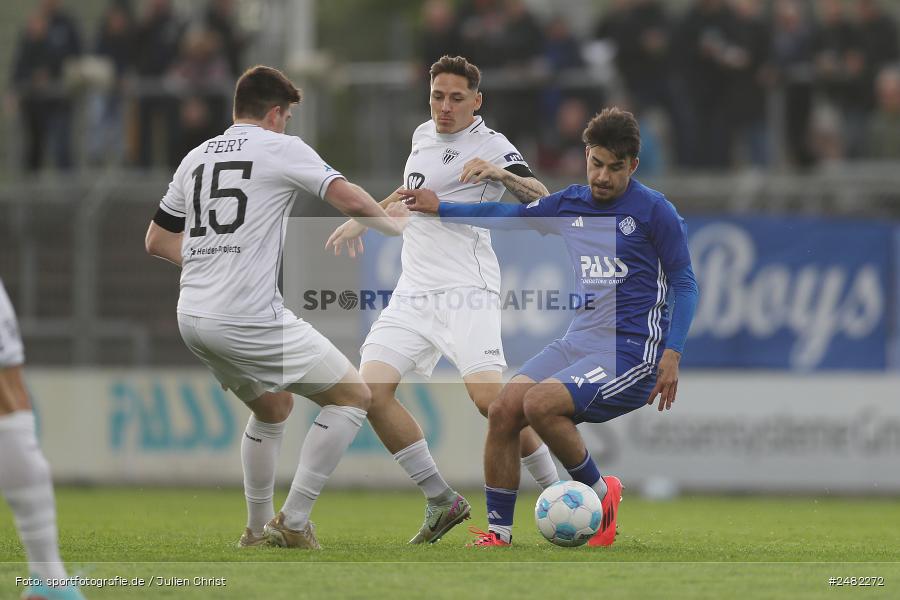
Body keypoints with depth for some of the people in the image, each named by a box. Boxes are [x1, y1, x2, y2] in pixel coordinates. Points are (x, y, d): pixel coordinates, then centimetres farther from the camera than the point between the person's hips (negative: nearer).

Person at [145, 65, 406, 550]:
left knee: (273, 405, 30)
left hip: (193, 317, 8)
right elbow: (351, 201, -11)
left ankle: (257, 528, 29)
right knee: (353, 397, 3)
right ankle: (293, 523, -2)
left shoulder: (196, 158, 16)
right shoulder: (282, 148, -2)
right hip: (249, 318, -8)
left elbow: (157, 241, 23)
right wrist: (393, 225, 8)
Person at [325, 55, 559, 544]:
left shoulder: (490, 145, -4)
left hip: (465, 290, -7)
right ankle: (442, 502, 2)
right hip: (413, 293, 7)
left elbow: (540, 198, -18)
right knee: (372, 391, -10)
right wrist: (363, 220, 38)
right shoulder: (423, 136, 17)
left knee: (488, 397, -23)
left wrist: (502, 174, -35)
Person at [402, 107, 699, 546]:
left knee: (540, 403, -27)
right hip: (579, 341, 7)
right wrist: (439, 209, 30)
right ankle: (498, 531, -1)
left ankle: (601, 493, -5)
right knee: (503, 410, -11)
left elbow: (683, 283, -3)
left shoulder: (654, 211, -6)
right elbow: (508, 216, 27)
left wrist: (672, 354, -12)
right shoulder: (570, 204, 11)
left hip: (630, 352, -7)